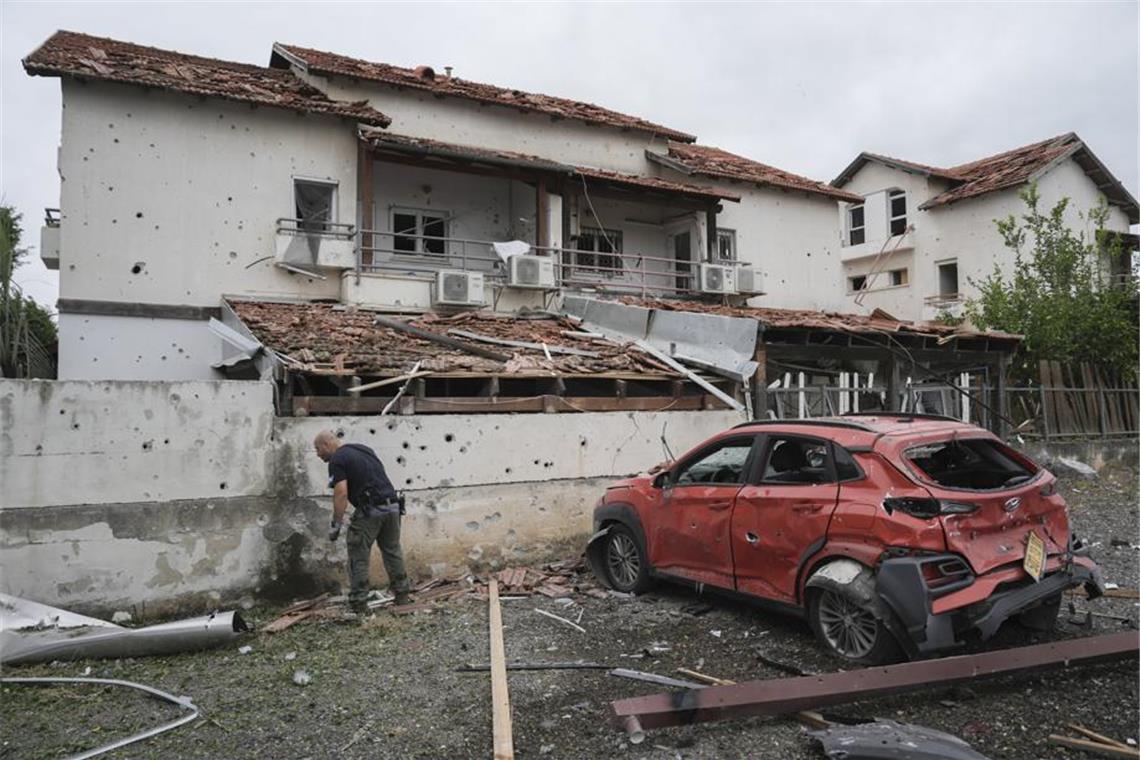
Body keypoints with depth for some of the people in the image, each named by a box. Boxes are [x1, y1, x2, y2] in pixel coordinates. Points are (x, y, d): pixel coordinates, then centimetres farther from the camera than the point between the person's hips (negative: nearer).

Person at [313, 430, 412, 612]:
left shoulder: (337, 460, -4)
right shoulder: (363, 449, 20)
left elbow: (341, 493, -14)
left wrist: (336, 525, -9)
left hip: (370, 510, -8)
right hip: (392, 505, 8)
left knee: (358, 556, 6)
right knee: (392, 551, 20)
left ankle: (357, 602, 10)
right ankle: (402, 594, 26)